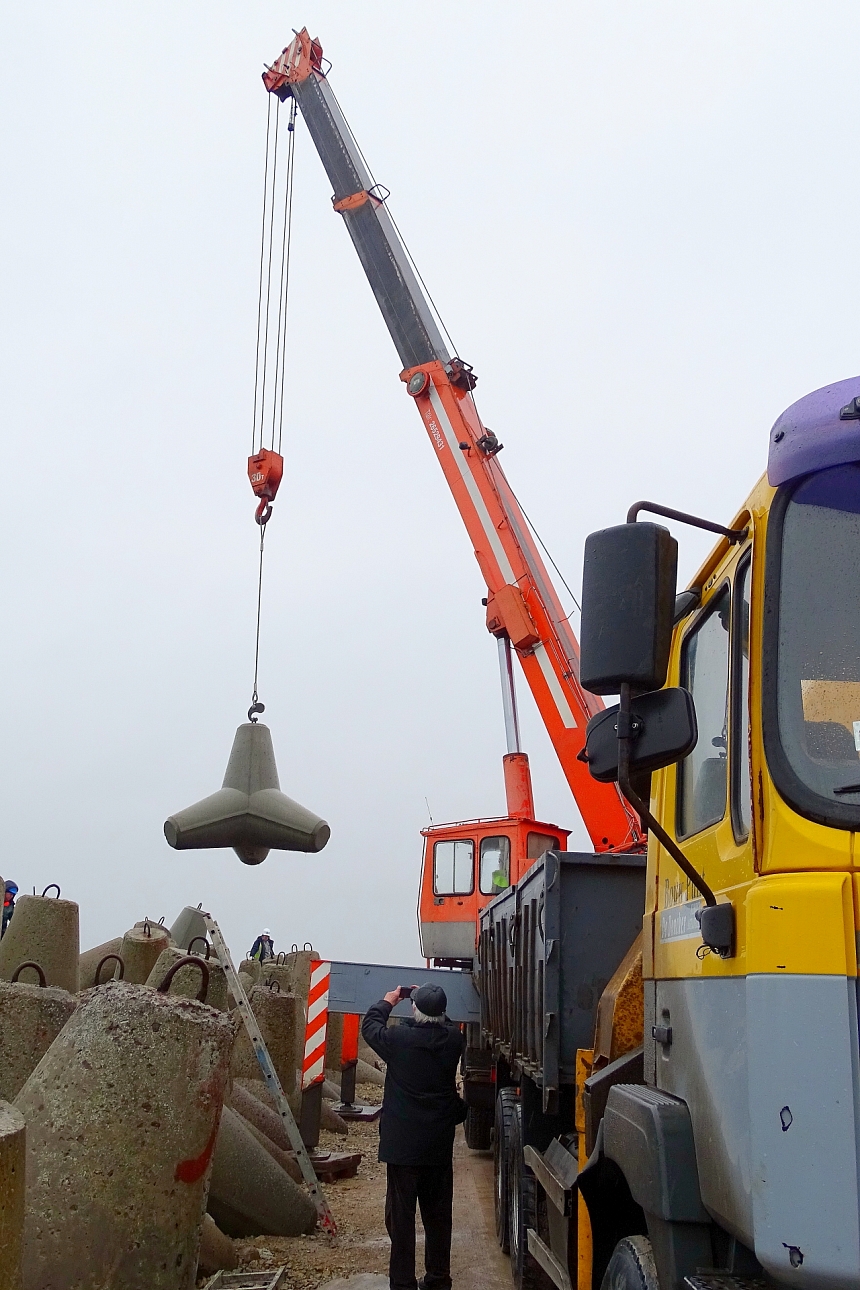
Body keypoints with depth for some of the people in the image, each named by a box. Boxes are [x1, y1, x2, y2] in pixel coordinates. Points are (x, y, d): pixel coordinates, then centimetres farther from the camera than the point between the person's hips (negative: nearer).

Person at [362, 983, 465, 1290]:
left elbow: (370, 1026, 4)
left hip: (403, 1143, -4)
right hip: (440, 1144, 4)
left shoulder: (399, 1039, -17)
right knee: (438, 1215, 16)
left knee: (401, 1216, 4)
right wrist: (429, 1002, 23)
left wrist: (387, 1002, 18)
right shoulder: (453, 1040, -8)